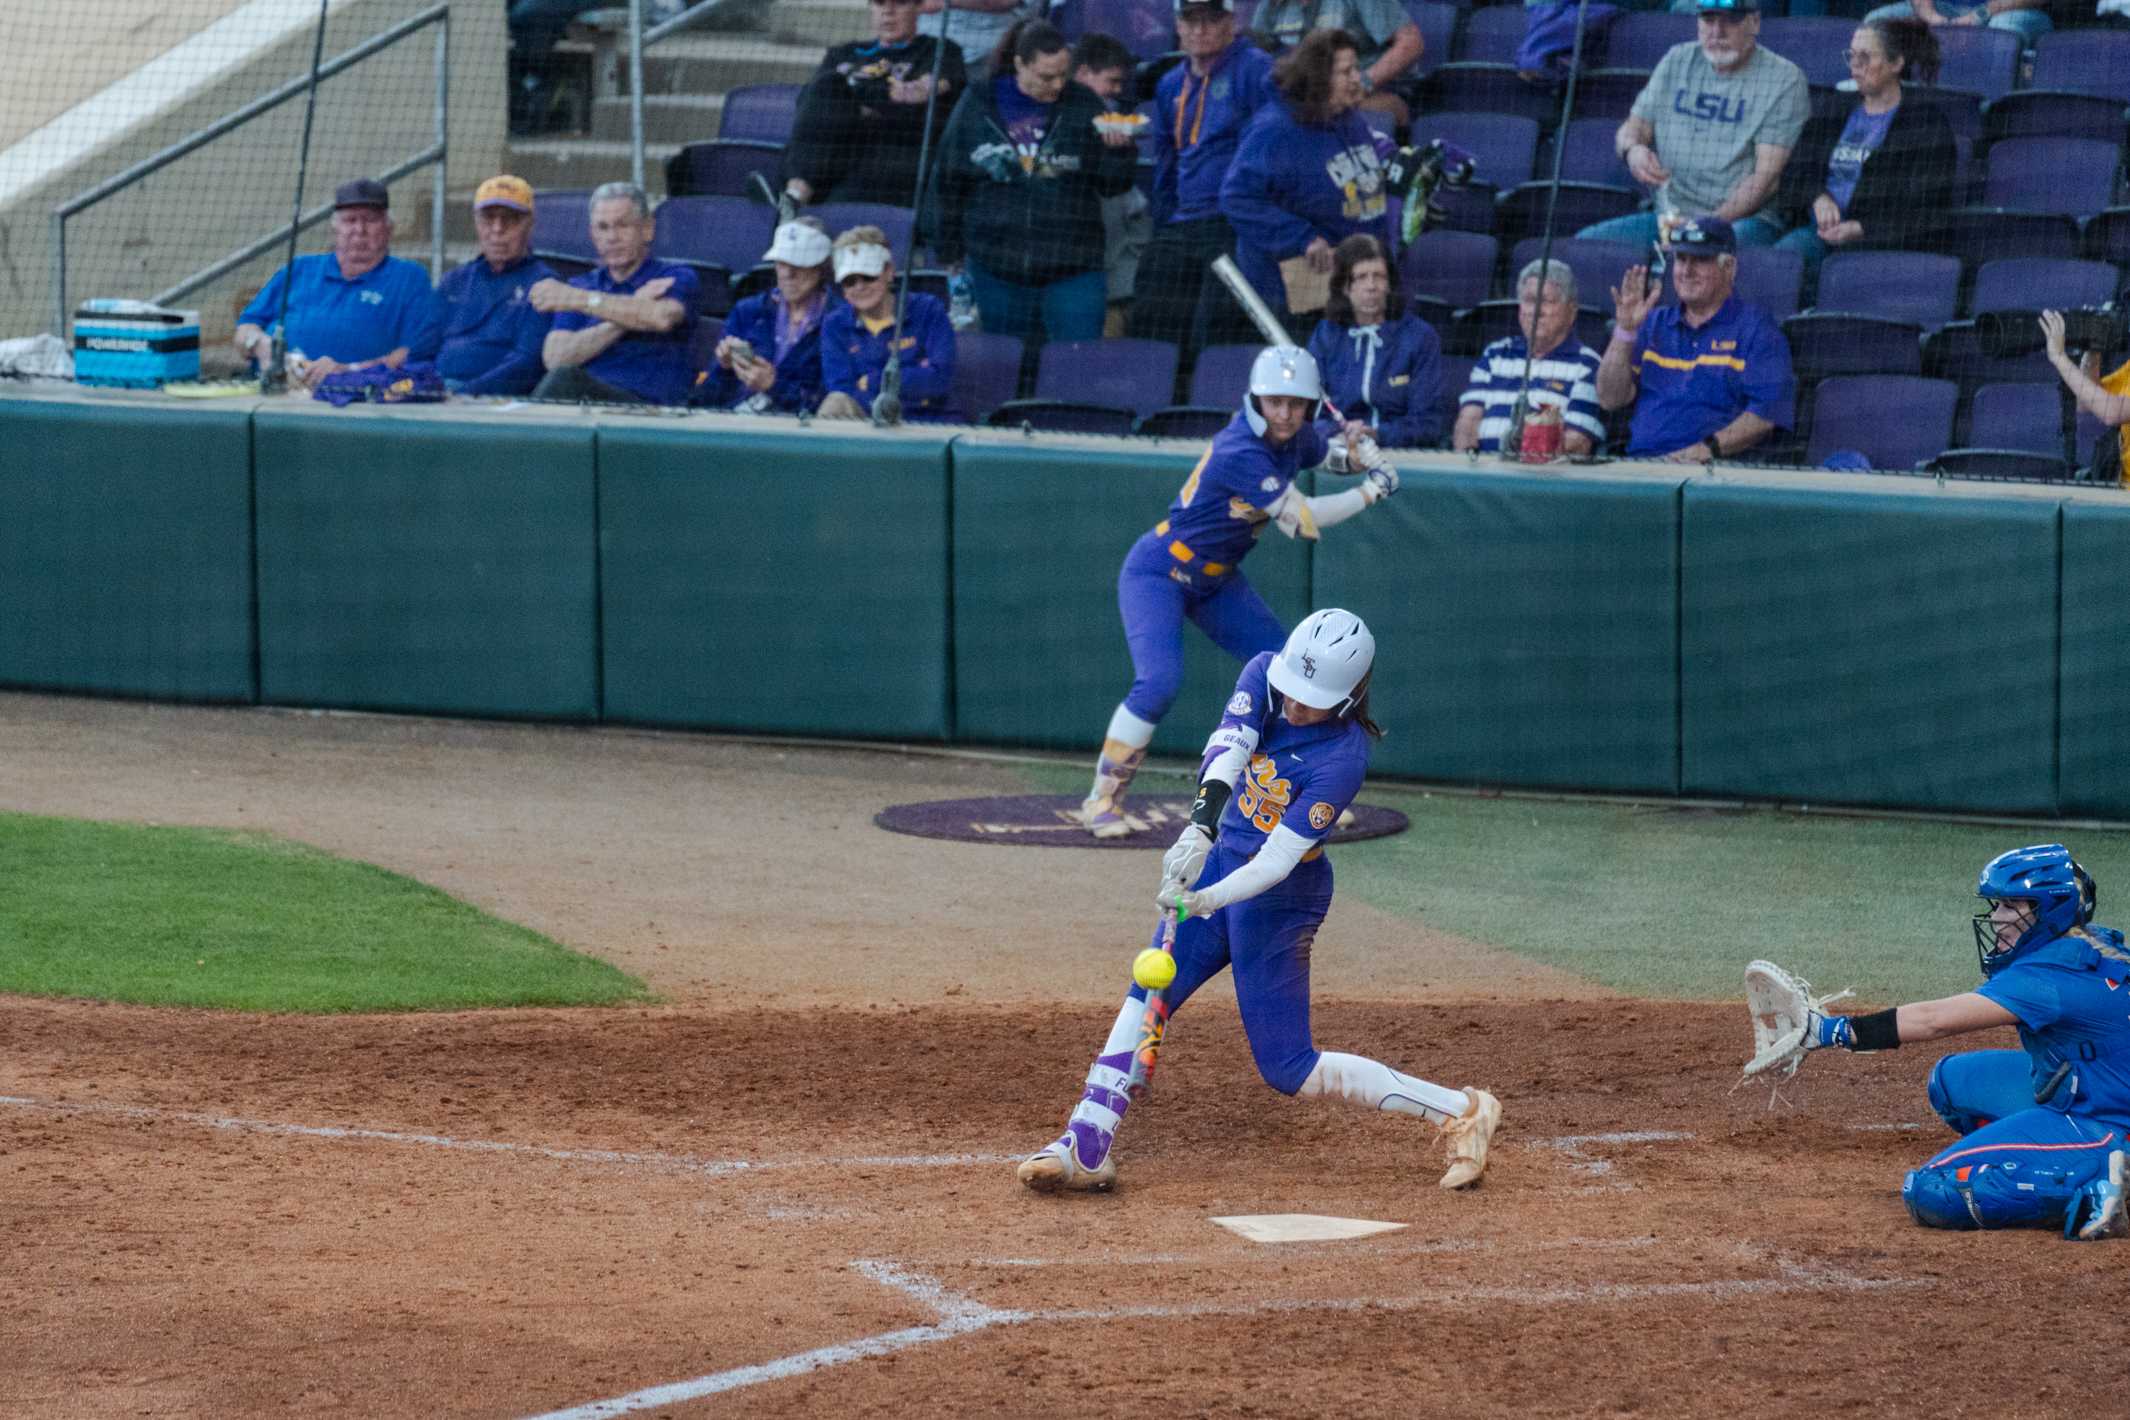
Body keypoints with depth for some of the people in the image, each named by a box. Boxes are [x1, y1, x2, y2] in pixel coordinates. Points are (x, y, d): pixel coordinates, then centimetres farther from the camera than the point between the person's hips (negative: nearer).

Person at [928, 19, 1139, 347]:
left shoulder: (1083, 105, 2)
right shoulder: (978, 105, 3)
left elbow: (1112, 185, 4)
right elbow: (949, 184, 12)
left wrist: (1119, 150, -17)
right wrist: (949, 251, 14)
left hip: (1072, 267, -1)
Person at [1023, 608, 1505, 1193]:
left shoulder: (1344, 757, -26)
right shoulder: (1265, 673, -10)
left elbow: (1278, 858, -30)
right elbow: (1227, 749, -27)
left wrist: (1206, 900, -44)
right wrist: (1202, 825, -45)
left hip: (1280, 899, -7)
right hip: (1222, 862, 7)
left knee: (1288, 1068, -5)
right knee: (1145, 999, -2)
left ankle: (1461, 1112, 1)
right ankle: (1086, 1148, -3)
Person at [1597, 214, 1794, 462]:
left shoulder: (1757, 328, 7)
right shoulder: (1654, 324, 23)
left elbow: (1768, 410, -6)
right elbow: (1611, 399, 16)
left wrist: (1708, 447, -19)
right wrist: (1625, 330, 4)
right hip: (1640, 464, 4)